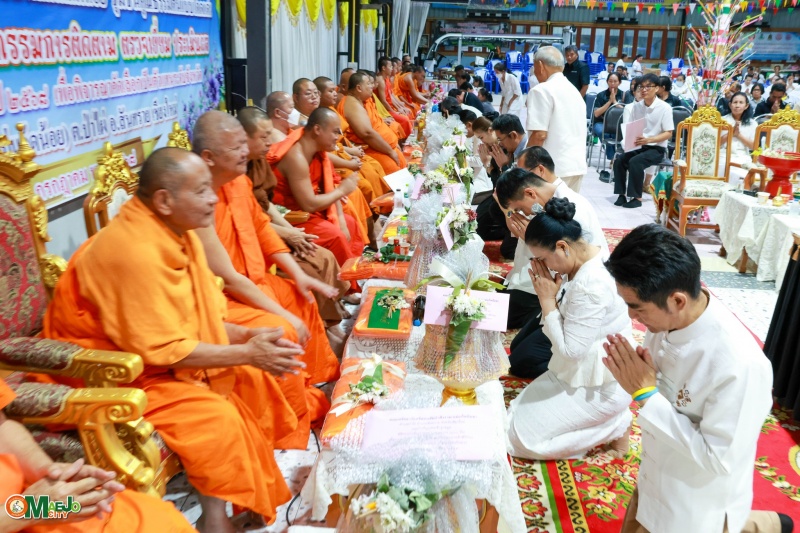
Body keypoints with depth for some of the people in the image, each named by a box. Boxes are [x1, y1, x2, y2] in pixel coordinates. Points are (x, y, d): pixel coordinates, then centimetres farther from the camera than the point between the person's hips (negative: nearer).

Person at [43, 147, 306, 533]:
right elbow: (164, 349, -28)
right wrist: (245, 353, -22)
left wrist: (248, 336, -9)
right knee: (218, 418, -24)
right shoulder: (136, 251, -30)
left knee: (255, 380, 3)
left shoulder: (175, 229, -2)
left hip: (161, 353, 9)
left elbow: (200, 314, 6)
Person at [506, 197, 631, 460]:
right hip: (583, 371, 10)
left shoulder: (591, 286, -31)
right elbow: (570, 319, 7)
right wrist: (552, 297, -11)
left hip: (600, 387, -10)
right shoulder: (589, 258, -1)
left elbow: (570, 349, -27)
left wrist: (547, 300, -20)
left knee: (521, 437, -7)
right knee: (520, 413, 14)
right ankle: (608, 420, 15)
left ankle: (614, 427, 1)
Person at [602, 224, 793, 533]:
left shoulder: (739, 366, -36)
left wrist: (645, 394, -29)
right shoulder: (667, 318, -14)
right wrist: (632, 372, -13)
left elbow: (718, 459, -28)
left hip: (698, 503, -6)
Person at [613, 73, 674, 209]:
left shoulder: (665, 108, -11)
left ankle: (637, 197, -17)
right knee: (619, 160, -20)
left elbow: (668, 133, -11)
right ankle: (622, 194, -9)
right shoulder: (636, 106, 2)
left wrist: (648, 139, -25)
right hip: (638, 146, 5)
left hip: (657, 148, -5)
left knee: (635, 162, -29)